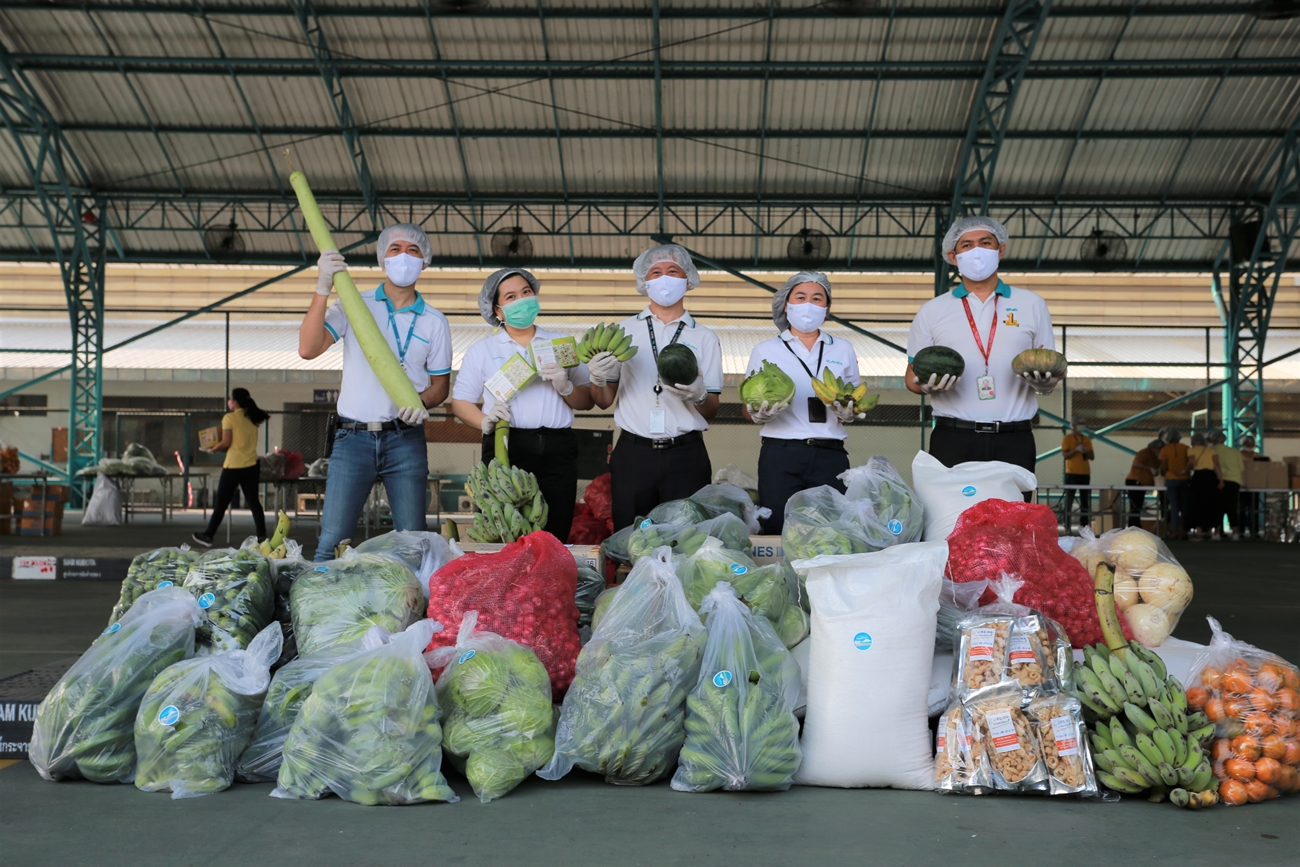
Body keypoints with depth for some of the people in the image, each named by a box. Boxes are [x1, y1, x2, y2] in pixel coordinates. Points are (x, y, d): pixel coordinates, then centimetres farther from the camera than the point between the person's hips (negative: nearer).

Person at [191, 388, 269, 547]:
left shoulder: (229, 418, -9)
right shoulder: (252, 418, 8)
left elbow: (226, 443, -13)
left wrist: (212, 449, 4)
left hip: (233, 466, -5)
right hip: (251, 466, 5)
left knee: (221, 503, 5)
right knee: (253, 501, 8)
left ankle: (208, 536, 13)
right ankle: (262, 536, 4)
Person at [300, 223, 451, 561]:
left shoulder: (434, 321, 9)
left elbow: (440, 383, 13)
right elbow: (308, 349, -8)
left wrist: (422, 401, -10)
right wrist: (323, 289, -15)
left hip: (406, 440, 1)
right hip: (353, 437, -1)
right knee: (332, 540, -5)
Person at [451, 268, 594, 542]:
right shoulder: (482, 350, 13)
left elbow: (586, 402, 12)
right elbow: (460, 402, 8)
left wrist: (565, 386, -8)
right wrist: (485, 422, -11)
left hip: (557, 448, 1)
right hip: (506, 447, -1)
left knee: (555, 537, -3)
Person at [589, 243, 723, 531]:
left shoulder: (704, 338, 10)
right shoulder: (623, 331, 12)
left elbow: (711, 411, 7)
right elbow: (604, 402, 9)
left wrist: (698, 396, -15)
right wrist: (598, 379, -12)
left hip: (686, 456, 0)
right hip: (632, 452, 0)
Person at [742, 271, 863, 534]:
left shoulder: (843, 350, 16)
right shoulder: (765, 350, 11)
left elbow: (856, 406, 17)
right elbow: (747, 408, 8)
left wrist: (847, 411, -6)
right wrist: (761, 412, -14)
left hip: (831, 456, 2)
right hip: (781, 453, -1)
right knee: (779, 533, -5)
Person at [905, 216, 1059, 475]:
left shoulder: (1031, 305, 12)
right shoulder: (932, 311, 11)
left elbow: (1052, 377, 13)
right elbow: (912, 376, 11)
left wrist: (1044, 381, -11)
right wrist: (927, 385, -12)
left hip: (1014, 440, 1)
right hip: (953, 438, 0)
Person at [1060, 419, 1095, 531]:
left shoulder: (1087, 439, 14)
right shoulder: (1067, 438, 1)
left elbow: (1092, 457, 12)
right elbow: (1065, 455, -8)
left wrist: (1086, 451, -7)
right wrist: (1076, 450, -20)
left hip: (1085, 473, 4)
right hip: (1072, 473, -4)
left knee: (1085, 500, 3)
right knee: (1069, 499, -5)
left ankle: (1084, 524, 6)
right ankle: (1066, 525, -4)